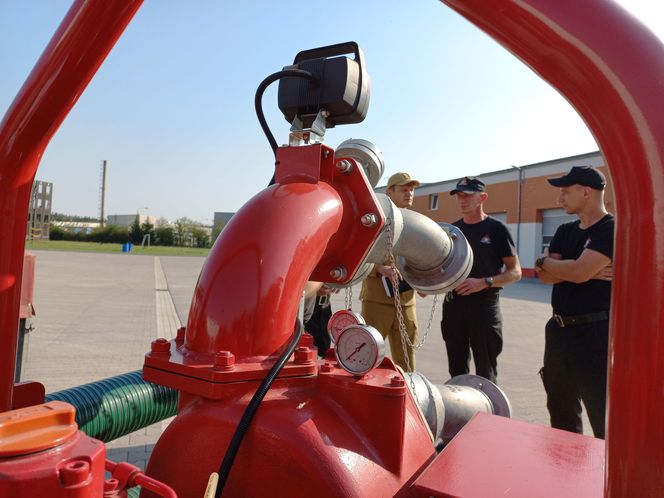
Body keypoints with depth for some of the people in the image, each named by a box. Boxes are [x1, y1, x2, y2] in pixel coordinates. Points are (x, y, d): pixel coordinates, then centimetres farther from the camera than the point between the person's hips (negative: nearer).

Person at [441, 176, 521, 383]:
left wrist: (484, 282, -20)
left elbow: (515, 272, -5)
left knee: (485, 372, 3)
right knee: (457, 369, 14)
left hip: (485, 305, -4)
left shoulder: (496, 229, -3)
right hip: (453, 304, 5)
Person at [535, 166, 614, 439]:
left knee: (603, 416, 2)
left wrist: (545, 262, -6)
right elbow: (545, 276, 1)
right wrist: (586, 271, -13)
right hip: (559, 330, 8)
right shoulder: (565, 231, 12)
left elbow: (579, 271, -23)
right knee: (560, 407, 19)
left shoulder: (612, 230, -11)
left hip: (595, 334, -8)